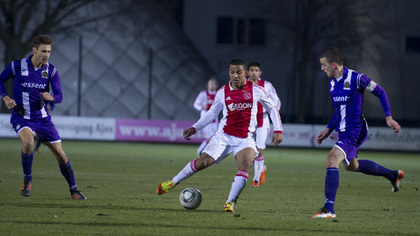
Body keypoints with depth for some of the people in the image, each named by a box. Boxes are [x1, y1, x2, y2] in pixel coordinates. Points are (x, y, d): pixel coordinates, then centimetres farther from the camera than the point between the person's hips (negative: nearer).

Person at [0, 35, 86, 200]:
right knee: (28, 143, -33)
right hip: (21, 117, -3)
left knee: (59, 153, 0)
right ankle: (27, 180, -8)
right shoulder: (17, 66, -10)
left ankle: (73, 189, 17)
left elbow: (59, 96, -5)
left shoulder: (51, 70, -3)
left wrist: (51, 97, -29)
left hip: (42, 117, 3)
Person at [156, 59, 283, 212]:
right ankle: (173, 182, 14)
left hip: (245, 139, -1)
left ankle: (230, 202, -19)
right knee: (203, 162, -8)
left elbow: (272, 108, 11)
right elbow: (212, 113, 17)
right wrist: (194, 128, 9)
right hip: (223, 136, 1)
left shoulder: (255, 90, -1)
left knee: (245, 164, -28)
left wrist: (278, 130, 3)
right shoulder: (222, 93, 3)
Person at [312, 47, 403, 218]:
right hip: (343, 131, 10)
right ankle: (393, 175, 45)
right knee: (351, 166, 25)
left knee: (332, 159, -24)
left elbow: (380, 92, -6)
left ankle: (329, 209, -27)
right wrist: (329, 130, 16)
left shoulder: (356, 79, -17)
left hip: (355, 130, -10)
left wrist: (388, 117, -9)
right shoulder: (332, 84, 8)